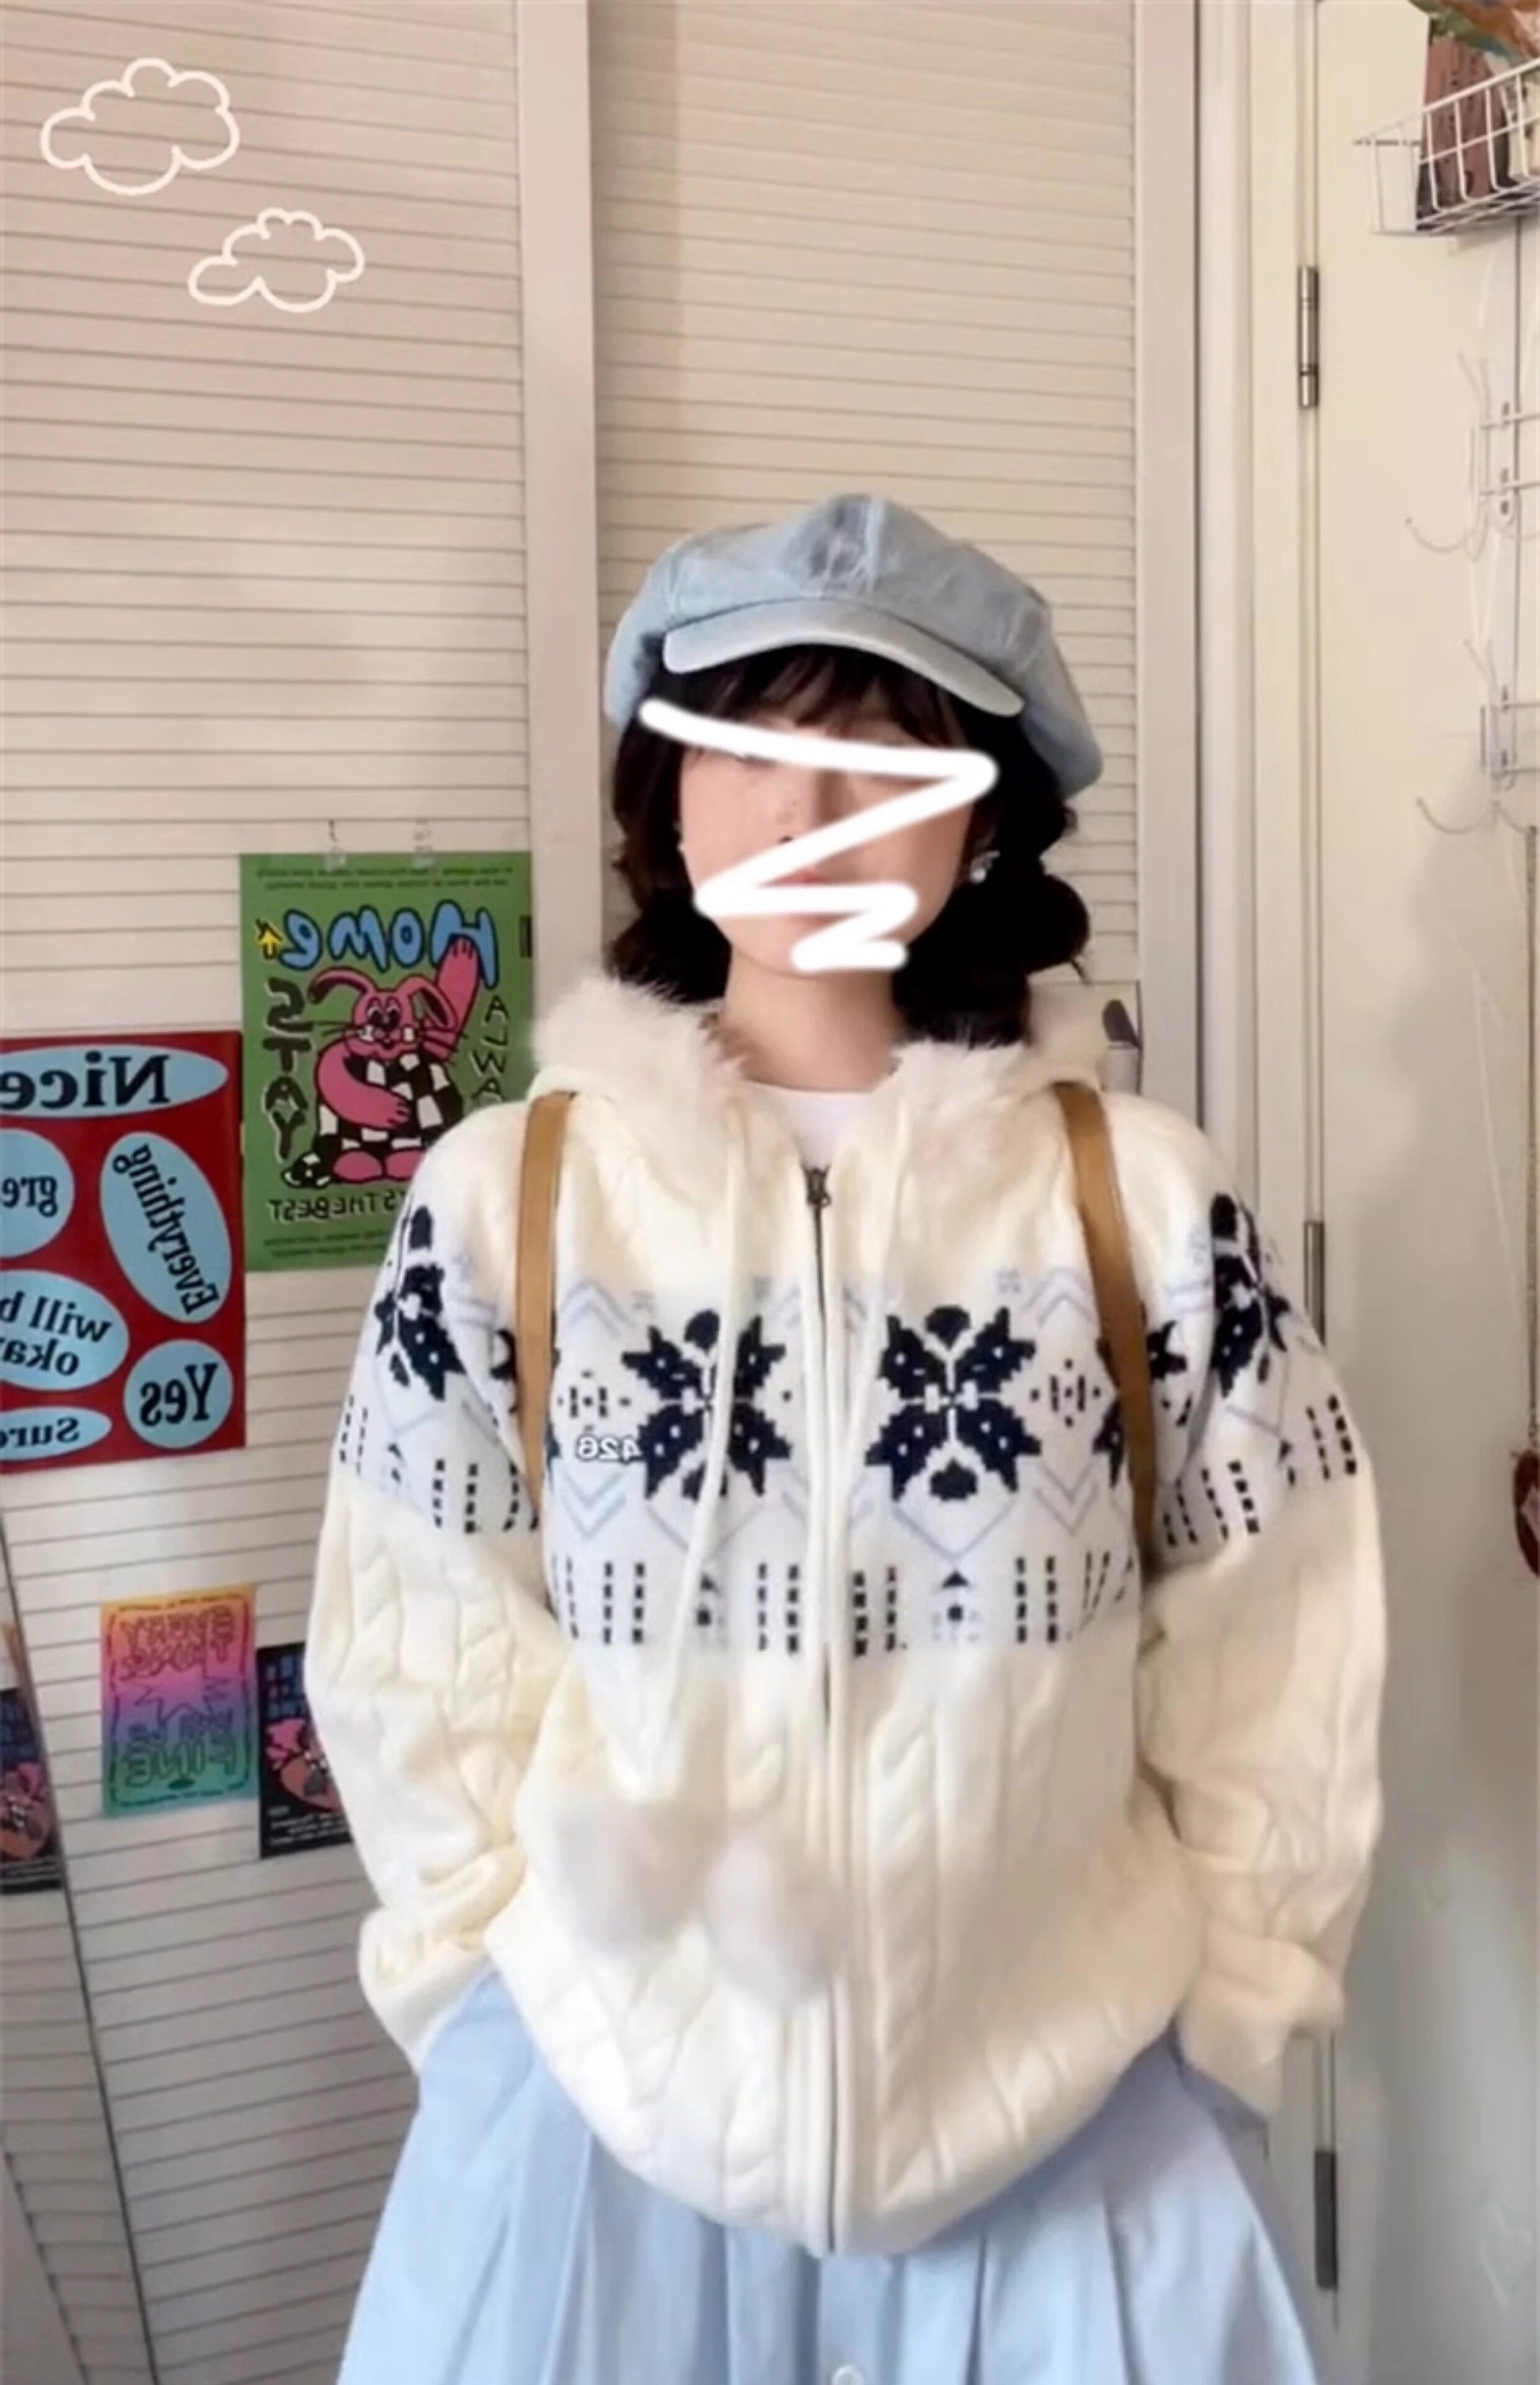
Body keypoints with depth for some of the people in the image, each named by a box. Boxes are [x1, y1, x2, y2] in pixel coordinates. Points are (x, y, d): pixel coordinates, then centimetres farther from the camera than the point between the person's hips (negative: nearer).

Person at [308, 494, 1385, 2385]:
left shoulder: (1141, 1198, -6)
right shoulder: (504, 1199, -6)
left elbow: (1275, 1654, 0)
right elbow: (420, 1652, -1)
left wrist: (1222, 2012, 0)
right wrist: (498, 1991, -2)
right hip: (603, 2103, 0)